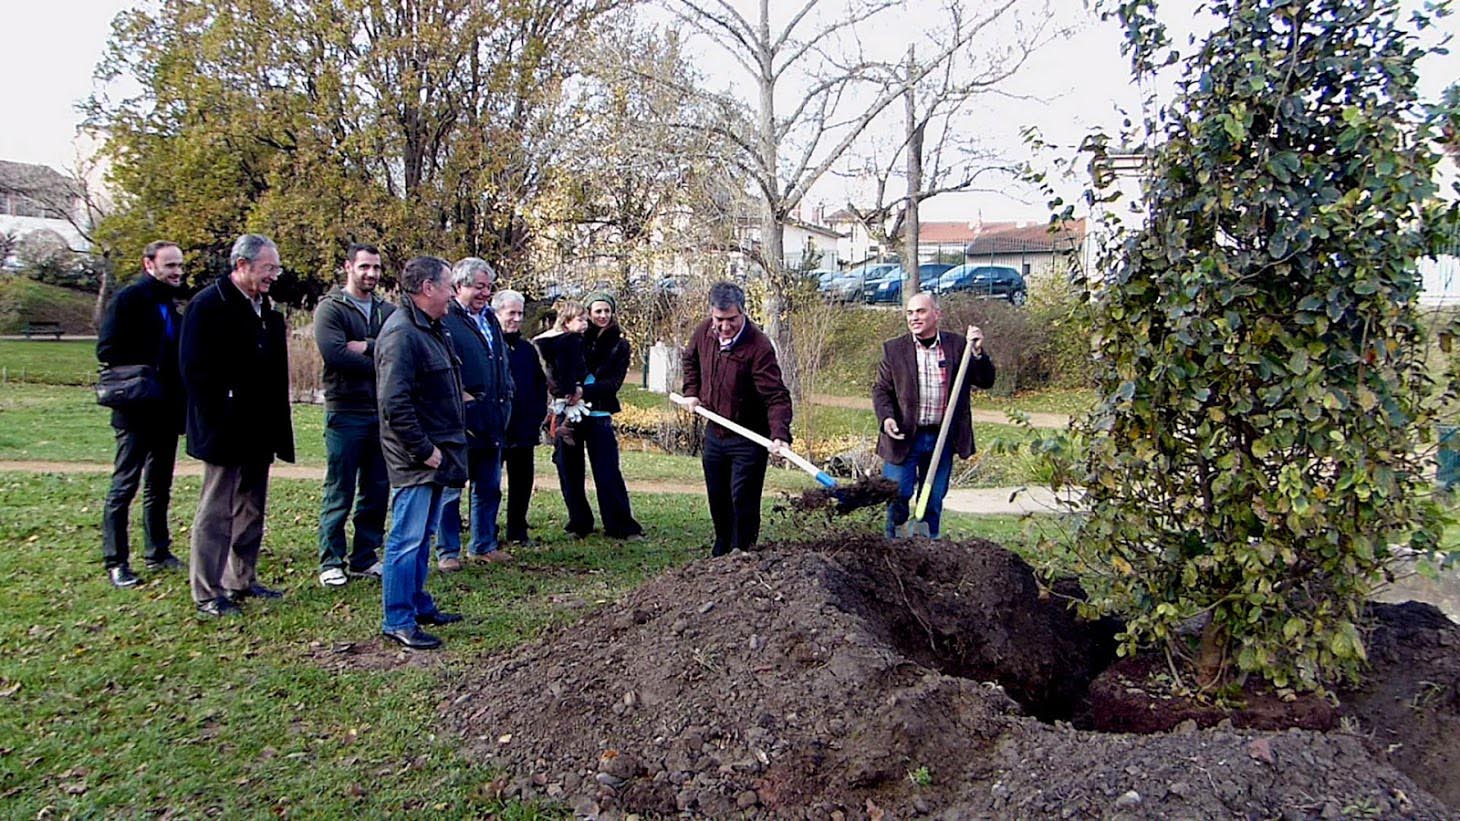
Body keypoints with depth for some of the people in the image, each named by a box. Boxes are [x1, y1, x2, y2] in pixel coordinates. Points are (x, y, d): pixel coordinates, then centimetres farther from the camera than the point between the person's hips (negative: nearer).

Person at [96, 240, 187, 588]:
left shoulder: (172, 304, 14)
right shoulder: (128, 299, -8)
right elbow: (107, 350, -14)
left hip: (167, 411, 8)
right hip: (137, 411, -7)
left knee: (159, 487, 14)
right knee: (124, 486, -2)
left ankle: (158, 553, 23)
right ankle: (115, 562, 5)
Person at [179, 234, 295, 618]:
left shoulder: (264, 308, 13)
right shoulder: (208, 305, -12)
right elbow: (195, 370, -17)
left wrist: (274, 424, 11)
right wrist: (216, 425, -19)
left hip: (257, 431, 8)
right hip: (225, 432, -8)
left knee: (251, 510, 15)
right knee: (216, 512, 1)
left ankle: (242, 580, 26)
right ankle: (207, 594, 10)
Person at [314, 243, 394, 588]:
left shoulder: (388, 311, 11)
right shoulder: (330, 309, -3)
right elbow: (334, 353, -18)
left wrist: (367, 347, -16)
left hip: (382, 412, 5)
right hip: (346, 413, -5)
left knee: (377, 491, 10)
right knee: (339, 492, 1)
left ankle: (365, 558, 21)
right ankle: (331, 562, 11)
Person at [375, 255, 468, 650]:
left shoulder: (431, 329, 14)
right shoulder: (401, 333, -18)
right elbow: (394, 403, -25)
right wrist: (423, 450, -21)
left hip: (435, 455, 10)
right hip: (416, 459, -10)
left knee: (423, 536, 19)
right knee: (408, 538, -3)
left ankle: (419, 604, 31)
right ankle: (397, 621, 5)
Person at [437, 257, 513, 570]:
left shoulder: (490, 319, 17)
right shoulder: (445, 319, -10)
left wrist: (506, 397, 17)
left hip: (491, 421, 8)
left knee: (489, 488, 15)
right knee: (451, 489, 3)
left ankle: (484, 545, 27)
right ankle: (447, 552, 12)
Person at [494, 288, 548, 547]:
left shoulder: (527, 349, 14)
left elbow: (541, 384, 22)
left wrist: (539, 414, 10)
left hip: (524, 429, 6)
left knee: (522, 481, 11)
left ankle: (518, 532, 21)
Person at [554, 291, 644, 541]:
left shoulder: (619, 345, 5)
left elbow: (614, 382, -5)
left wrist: (585, 391, -17)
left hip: (599, 415, -2)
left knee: (608, 472, -4)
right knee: (569, 471, 6)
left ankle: (622, 526, 2)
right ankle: (579, 523, 20)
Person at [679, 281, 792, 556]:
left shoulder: (758, 346, -26)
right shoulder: (703, 332, -6)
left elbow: (776, 396, -29)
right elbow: (691, 360, 19)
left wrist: (779, 434, -42)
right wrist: (692, 391, 6)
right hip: (714, 432, 7)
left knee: (743, 500, -4)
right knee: (717, 497, 20)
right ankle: (722, 549, 40)